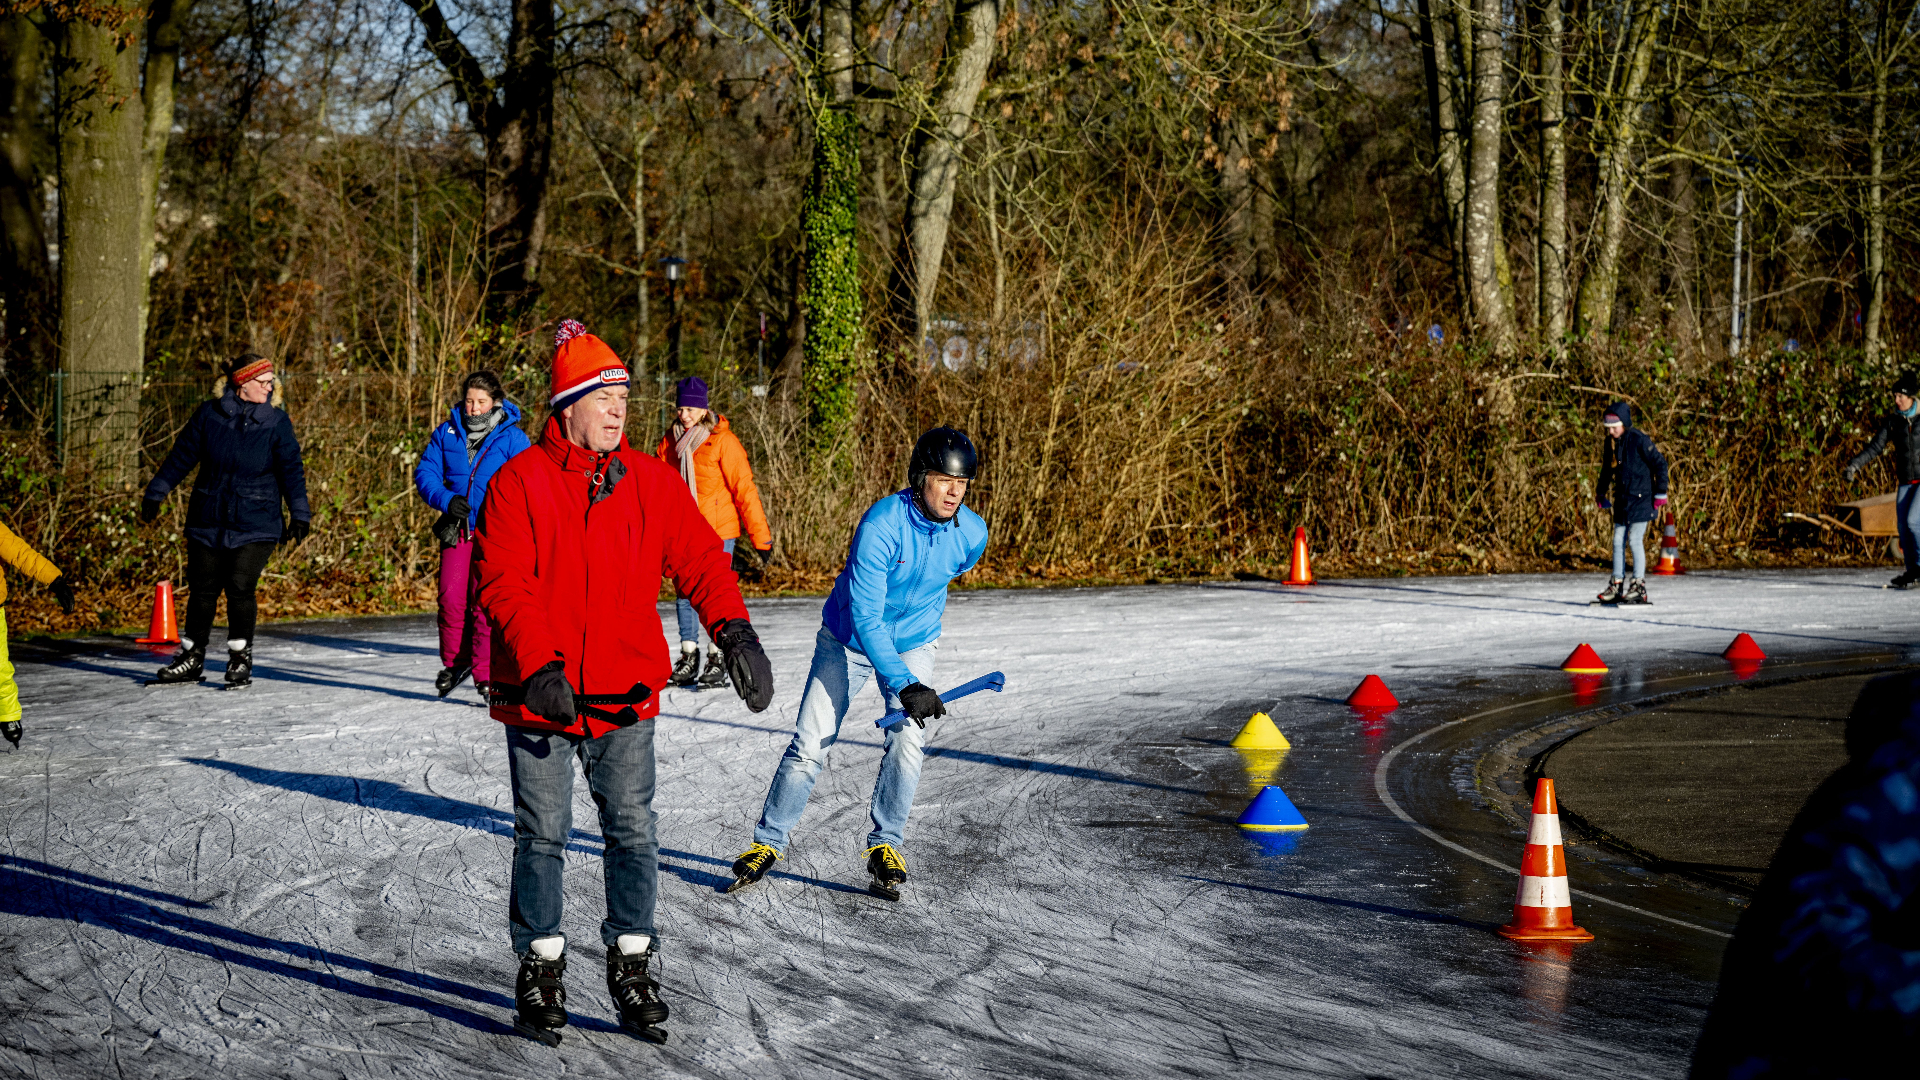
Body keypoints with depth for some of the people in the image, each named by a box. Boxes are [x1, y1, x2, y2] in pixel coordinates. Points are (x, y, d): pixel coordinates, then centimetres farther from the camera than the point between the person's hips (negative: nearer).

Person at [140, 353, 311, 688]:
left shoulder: (277, 423, -2)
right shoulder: (209, 415, -1)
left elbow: (291, 469, -2)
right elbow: (181, 456, 6)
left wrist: (299, 514, -11)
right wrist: (155, 494, 8)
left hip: (255, 525, -2)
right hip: (208, 521, 2)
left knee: (241, 587, -9)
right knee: (202, 588, 6)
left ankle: (240, 658, 6)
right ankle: (191, 658, 19)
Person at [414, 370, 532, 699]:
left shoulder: (512, 438, -2)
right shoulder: (447, 434, 7)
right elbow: (425, 473, 7)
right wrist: (447, 500, -11)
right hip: (457, 530, 3)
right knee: (451, 598, -3)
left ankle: (484, 671, 1)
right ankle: (455, 662, 17)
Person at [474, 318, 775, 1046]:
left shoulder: (652, 482, 4)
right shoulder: (519, 483, -8)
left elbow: (699, 560, 0)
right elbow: (503, 585, -13)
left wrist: (734, 630, -17)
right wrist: (538, 665, -25)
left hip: (624, 693, 3)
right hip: (538, 695, -3)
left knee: (633, 832, 4)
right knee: (543, 836, 5)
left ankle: (630, 967, 18)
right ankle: (541, 969, 18)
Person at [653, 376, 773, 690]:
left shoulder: (722, 441, -8)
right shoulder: (670, 443, 7)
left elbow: (744, 488, -8)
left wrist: (759, 535, -9)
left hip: (718, 531, -5)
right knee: (685, 594, 7)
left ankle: (717, 662, 3)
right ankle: (688, 660, 16)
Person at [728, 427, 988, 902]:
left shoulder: (971, 534, -18)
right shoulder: (881, 525, -32)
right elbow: (864, 616, -34)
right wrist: (903, 685, -41)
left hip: (912, 643, 3)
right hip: (848, 641, -3)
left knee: (907, 740, -18)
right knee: (810, 746, -4)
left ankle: (885, 846, -2)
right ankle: (768, 841, 14)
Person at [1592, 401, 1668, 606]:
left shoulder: (1639, 440, -15)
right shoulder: (1610, 443, 7)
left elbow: (1659, 464, -12)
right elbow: (1607, 469, 24)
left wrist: (1661, 493, -12)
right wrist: (1601, 492, 25)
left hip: (1641, 497, -8)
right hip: (1622, 499, 8)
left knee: (1635, 539, -10)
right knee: (1618, 540, 7)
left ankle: (1639, 586, -6)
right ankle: (1616, 586, 11)